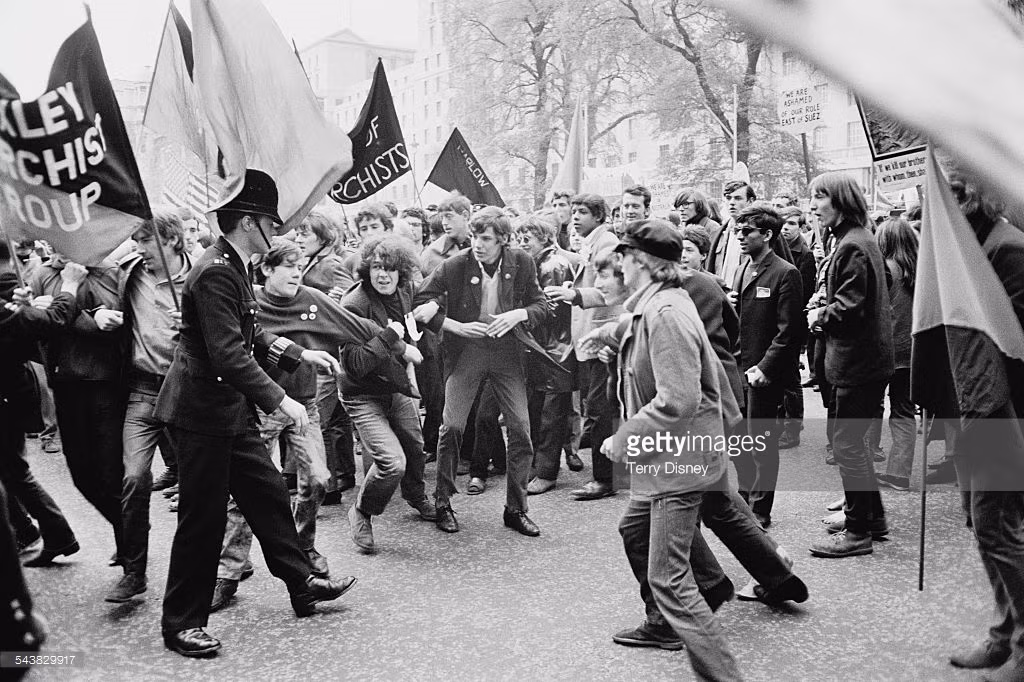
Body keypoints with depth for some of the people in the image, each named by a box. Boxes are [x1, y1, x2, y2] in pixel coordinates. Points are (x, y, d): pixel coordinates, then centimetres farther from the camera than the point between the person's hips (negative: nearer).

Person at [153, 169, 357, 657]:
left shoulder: (235, 268, 10)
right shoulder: (215, 273, -22)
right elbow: (227, 354, -28)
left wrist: (301, 354, 11)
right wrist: (279, 400, -27)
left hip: (232, 411, 10)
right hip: (201, 413, -10)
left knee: (268, 494, 16)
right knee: (203, 518, 0)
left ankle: (302, 585, 29)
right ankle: (181, 623, 15)